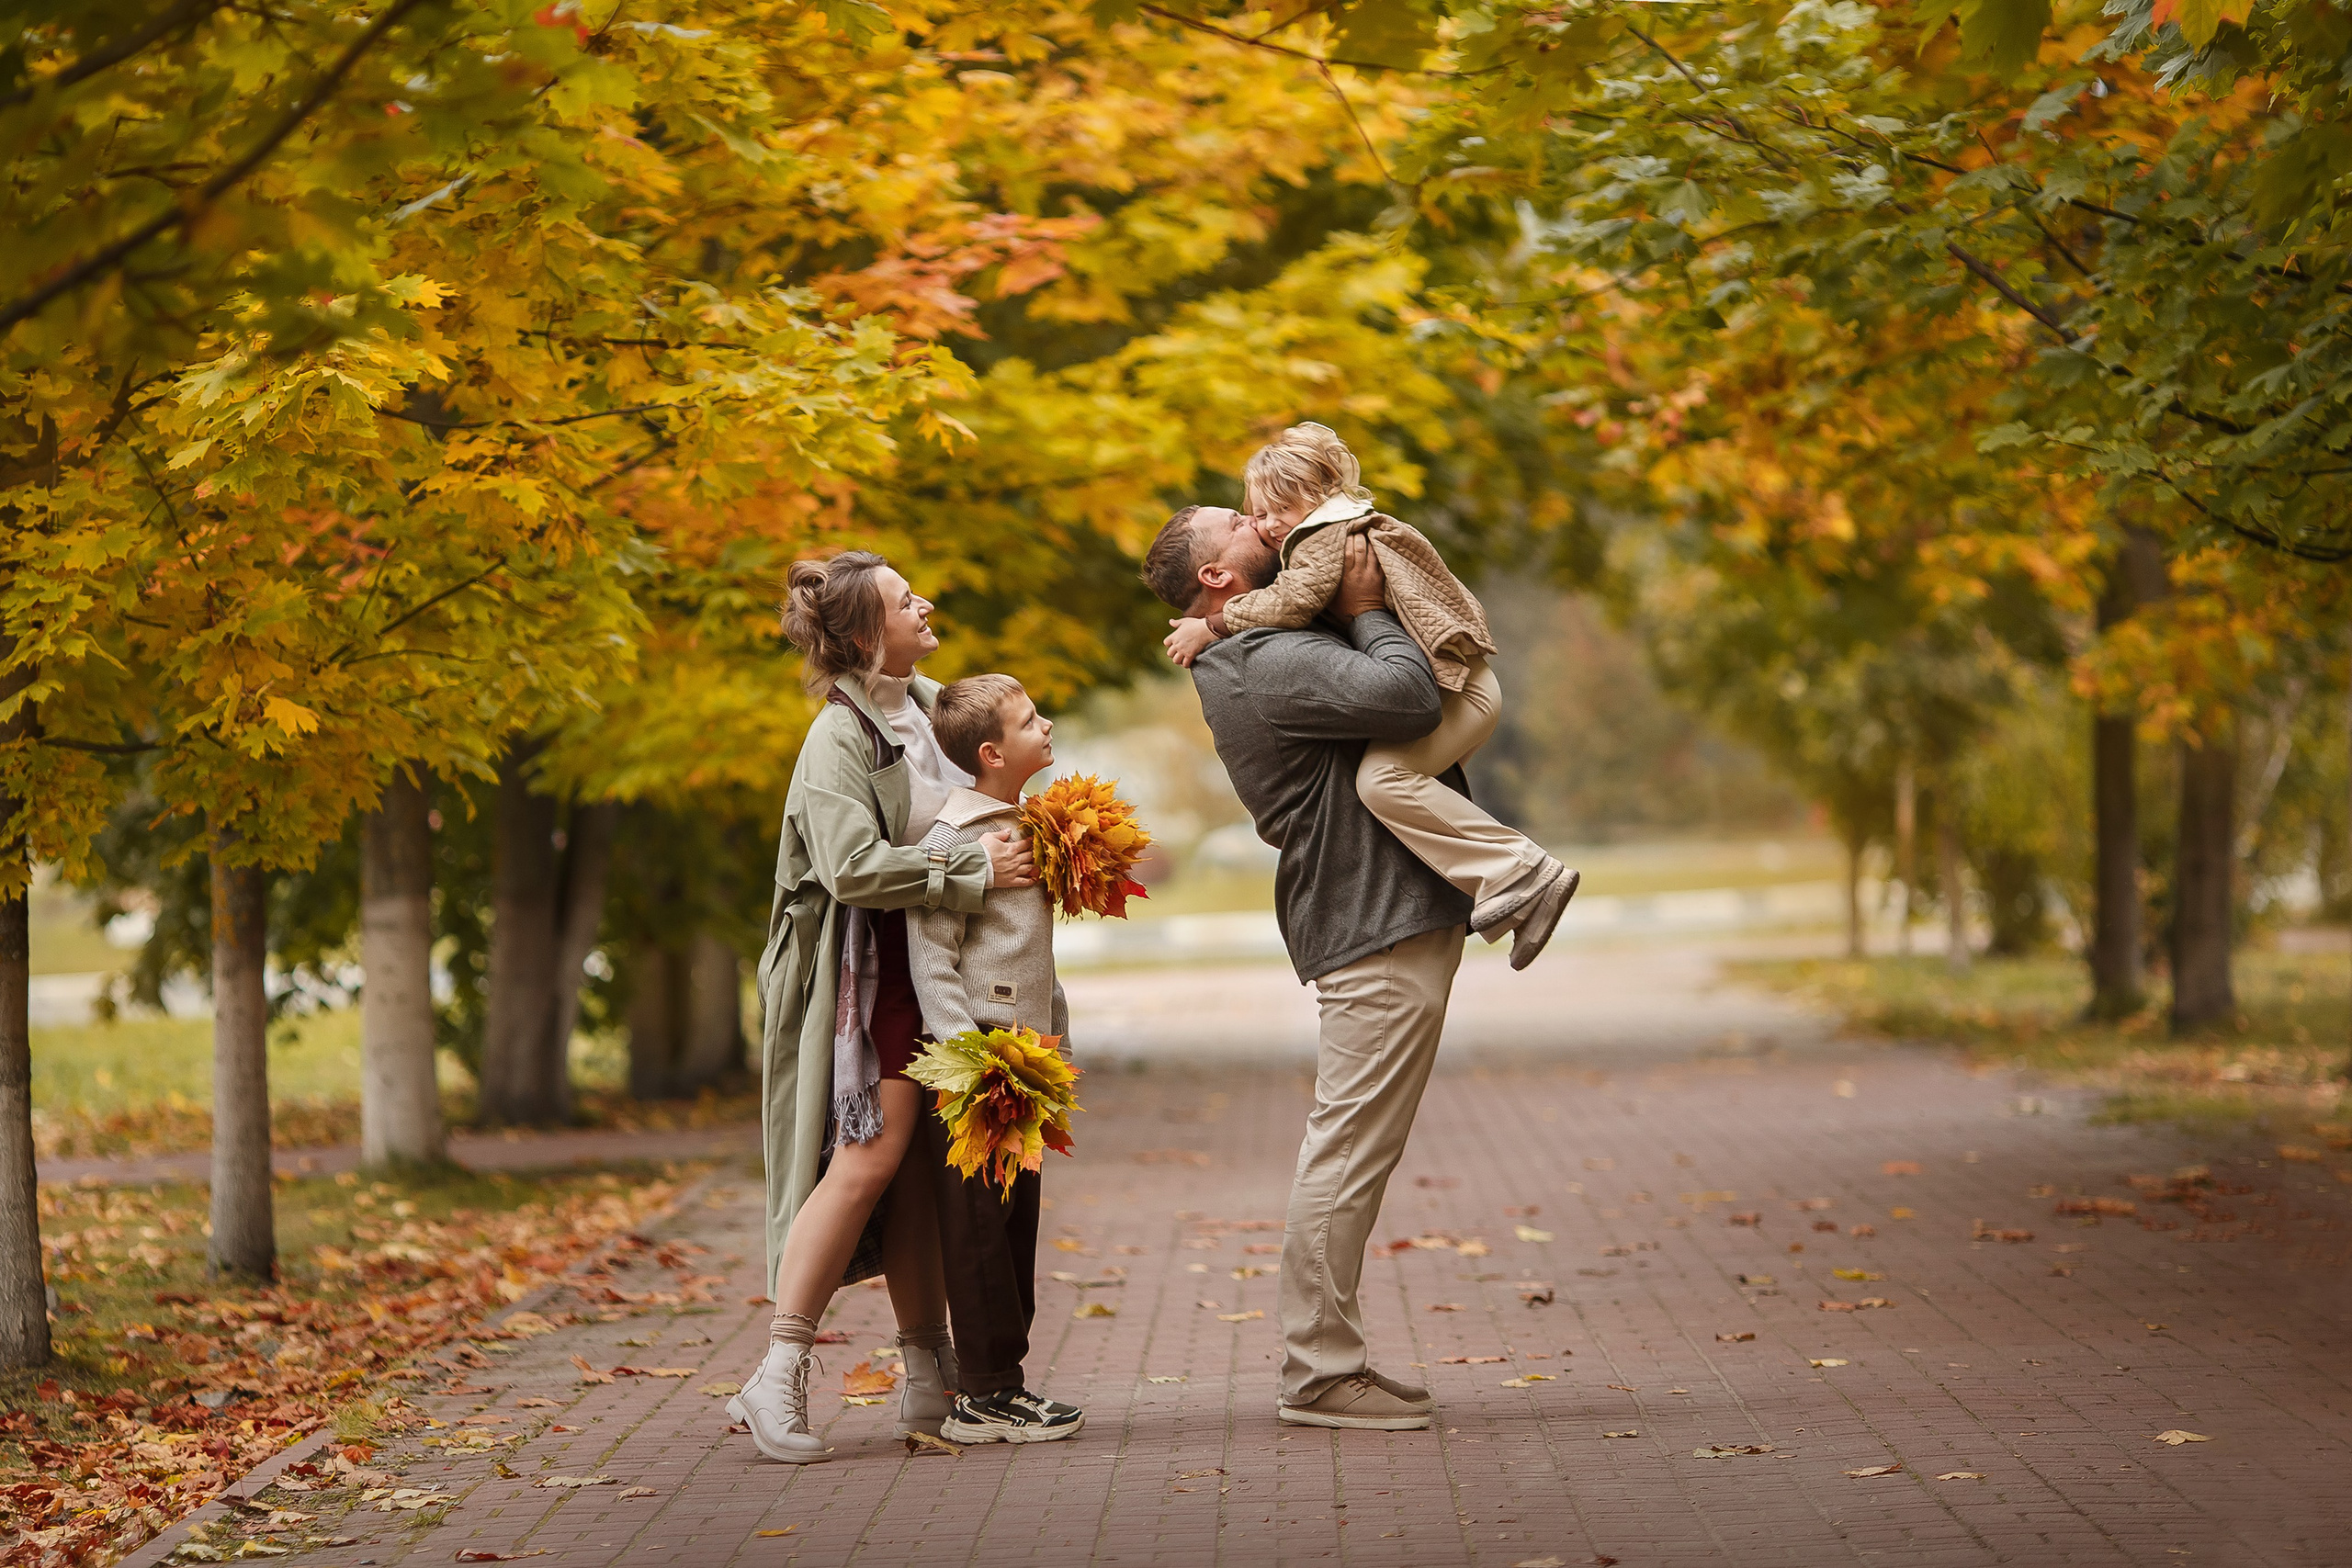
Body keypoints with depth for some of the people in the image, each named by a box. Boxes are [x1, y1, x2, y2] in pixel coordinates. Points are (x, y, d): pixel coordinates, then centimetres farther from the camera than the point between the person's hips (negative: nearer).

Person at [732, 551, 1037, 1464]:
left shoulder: (932, 704, 12)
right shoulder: (839, 739, -13)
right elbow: (855, 865, -24)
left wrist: (1027, 844, 7)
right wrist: (975, 870, -23)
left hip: (941, 969, 8)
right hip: (873, 970, -8)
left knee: (919, 1168, 10)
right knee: (867, 1157, -15)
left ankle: (932, 1381, 15)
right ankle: (778, 1379, -11)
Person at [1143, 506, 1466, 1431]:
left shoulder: (1270, 652, 18)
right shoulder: (1266, 664, -15)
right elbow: (1411, 698, -26)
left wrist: (1359, 609, 7)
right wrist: (1369, 611, -9)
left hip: (1395, 915, 11)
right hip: (1378, 929, -11)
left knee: (1352, 1152, 14)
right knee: (1350, 1150, -8)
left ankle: (1329, 1358, 20)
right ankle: (1318, 1372, -4)